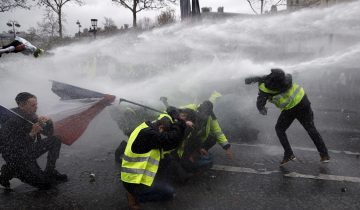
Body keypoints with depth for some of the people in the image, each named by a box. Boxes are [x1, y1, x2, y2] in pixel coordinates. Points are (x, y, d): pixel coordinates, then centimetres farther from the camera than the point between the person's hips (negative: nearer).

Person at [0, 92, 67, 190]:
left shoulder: (32, 116, -2)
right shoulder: (11, 120, -25)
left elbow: (48, 133, 3)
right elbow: (15, 148, -27)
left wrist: (49, 122, -17)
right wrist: (31, 134, -35)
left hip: (29, 151, 7)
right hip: (16, 156, -7)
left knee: (55, 140, -2)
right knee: (45, 184, -9)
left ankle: (50, 171, 8)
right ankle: (10, 171, 6)